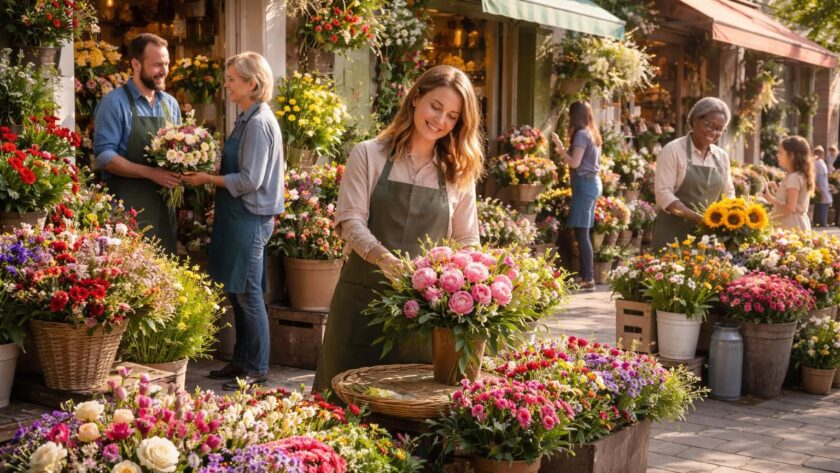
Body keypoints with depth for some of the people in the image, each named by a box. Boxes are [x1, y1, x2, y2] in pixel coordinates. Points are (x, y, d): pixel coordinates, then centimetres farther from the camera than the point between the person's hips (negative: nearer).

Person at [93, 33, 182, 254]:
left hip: (163, 203, 6)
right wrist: (152, 173, -19)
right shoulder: (115, 103, -6)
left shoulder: (171, 104, 13)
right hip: (128, 205, -6)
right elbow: (104, 156, -13)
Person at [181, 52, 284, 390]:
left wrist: (209, 179, -12)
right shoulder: (247, 119, 13)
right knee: (236, 292, 14)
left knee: (248, 293, -2)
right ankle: (241, 360, 24)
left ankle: (256, 368, 7)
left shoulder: (259, 123, -16)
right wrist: (210, 174, 6)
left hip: (250, 218, -10)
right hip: (239, 217, 10)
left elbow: (250, 179, -19)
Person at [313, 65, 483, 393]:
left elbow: (467, 241, 12)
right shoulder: (369, 155, 2)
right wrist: (384, 258, -25)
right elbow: (351, 221, -7)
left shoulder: (459, 174, 10)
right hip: (363, 297, -2)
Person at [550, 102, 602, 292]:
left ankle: (588, 279, -12)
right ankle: (586, 276, 14)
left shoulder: (581, 135, -12)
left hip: (583, 184, -9)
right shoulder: (593, 134, 15)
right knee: (584, 232, 12)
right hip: (593, 183, 9)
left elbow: (575, 163, -17)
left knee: (581, 233, -9)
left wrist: (560, 147, -10)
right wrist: (564, 153, 22)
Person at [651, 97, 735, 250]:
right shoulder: (673, 150, -6)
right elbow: (663, 192, -14)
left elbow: (728, 193, 17)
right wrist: (696, 217, -24)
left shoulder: (722, 156, 12)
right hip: (673, 232, -5)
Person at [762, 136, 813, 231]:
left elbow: (790, 208, -22)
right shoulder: (800, 175, 14)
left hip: (792, 226, -10)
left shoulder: (793, 178, -16)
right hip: (796, 225, 10)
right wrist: (776, 190, 14)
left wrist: (771, 199, -15)